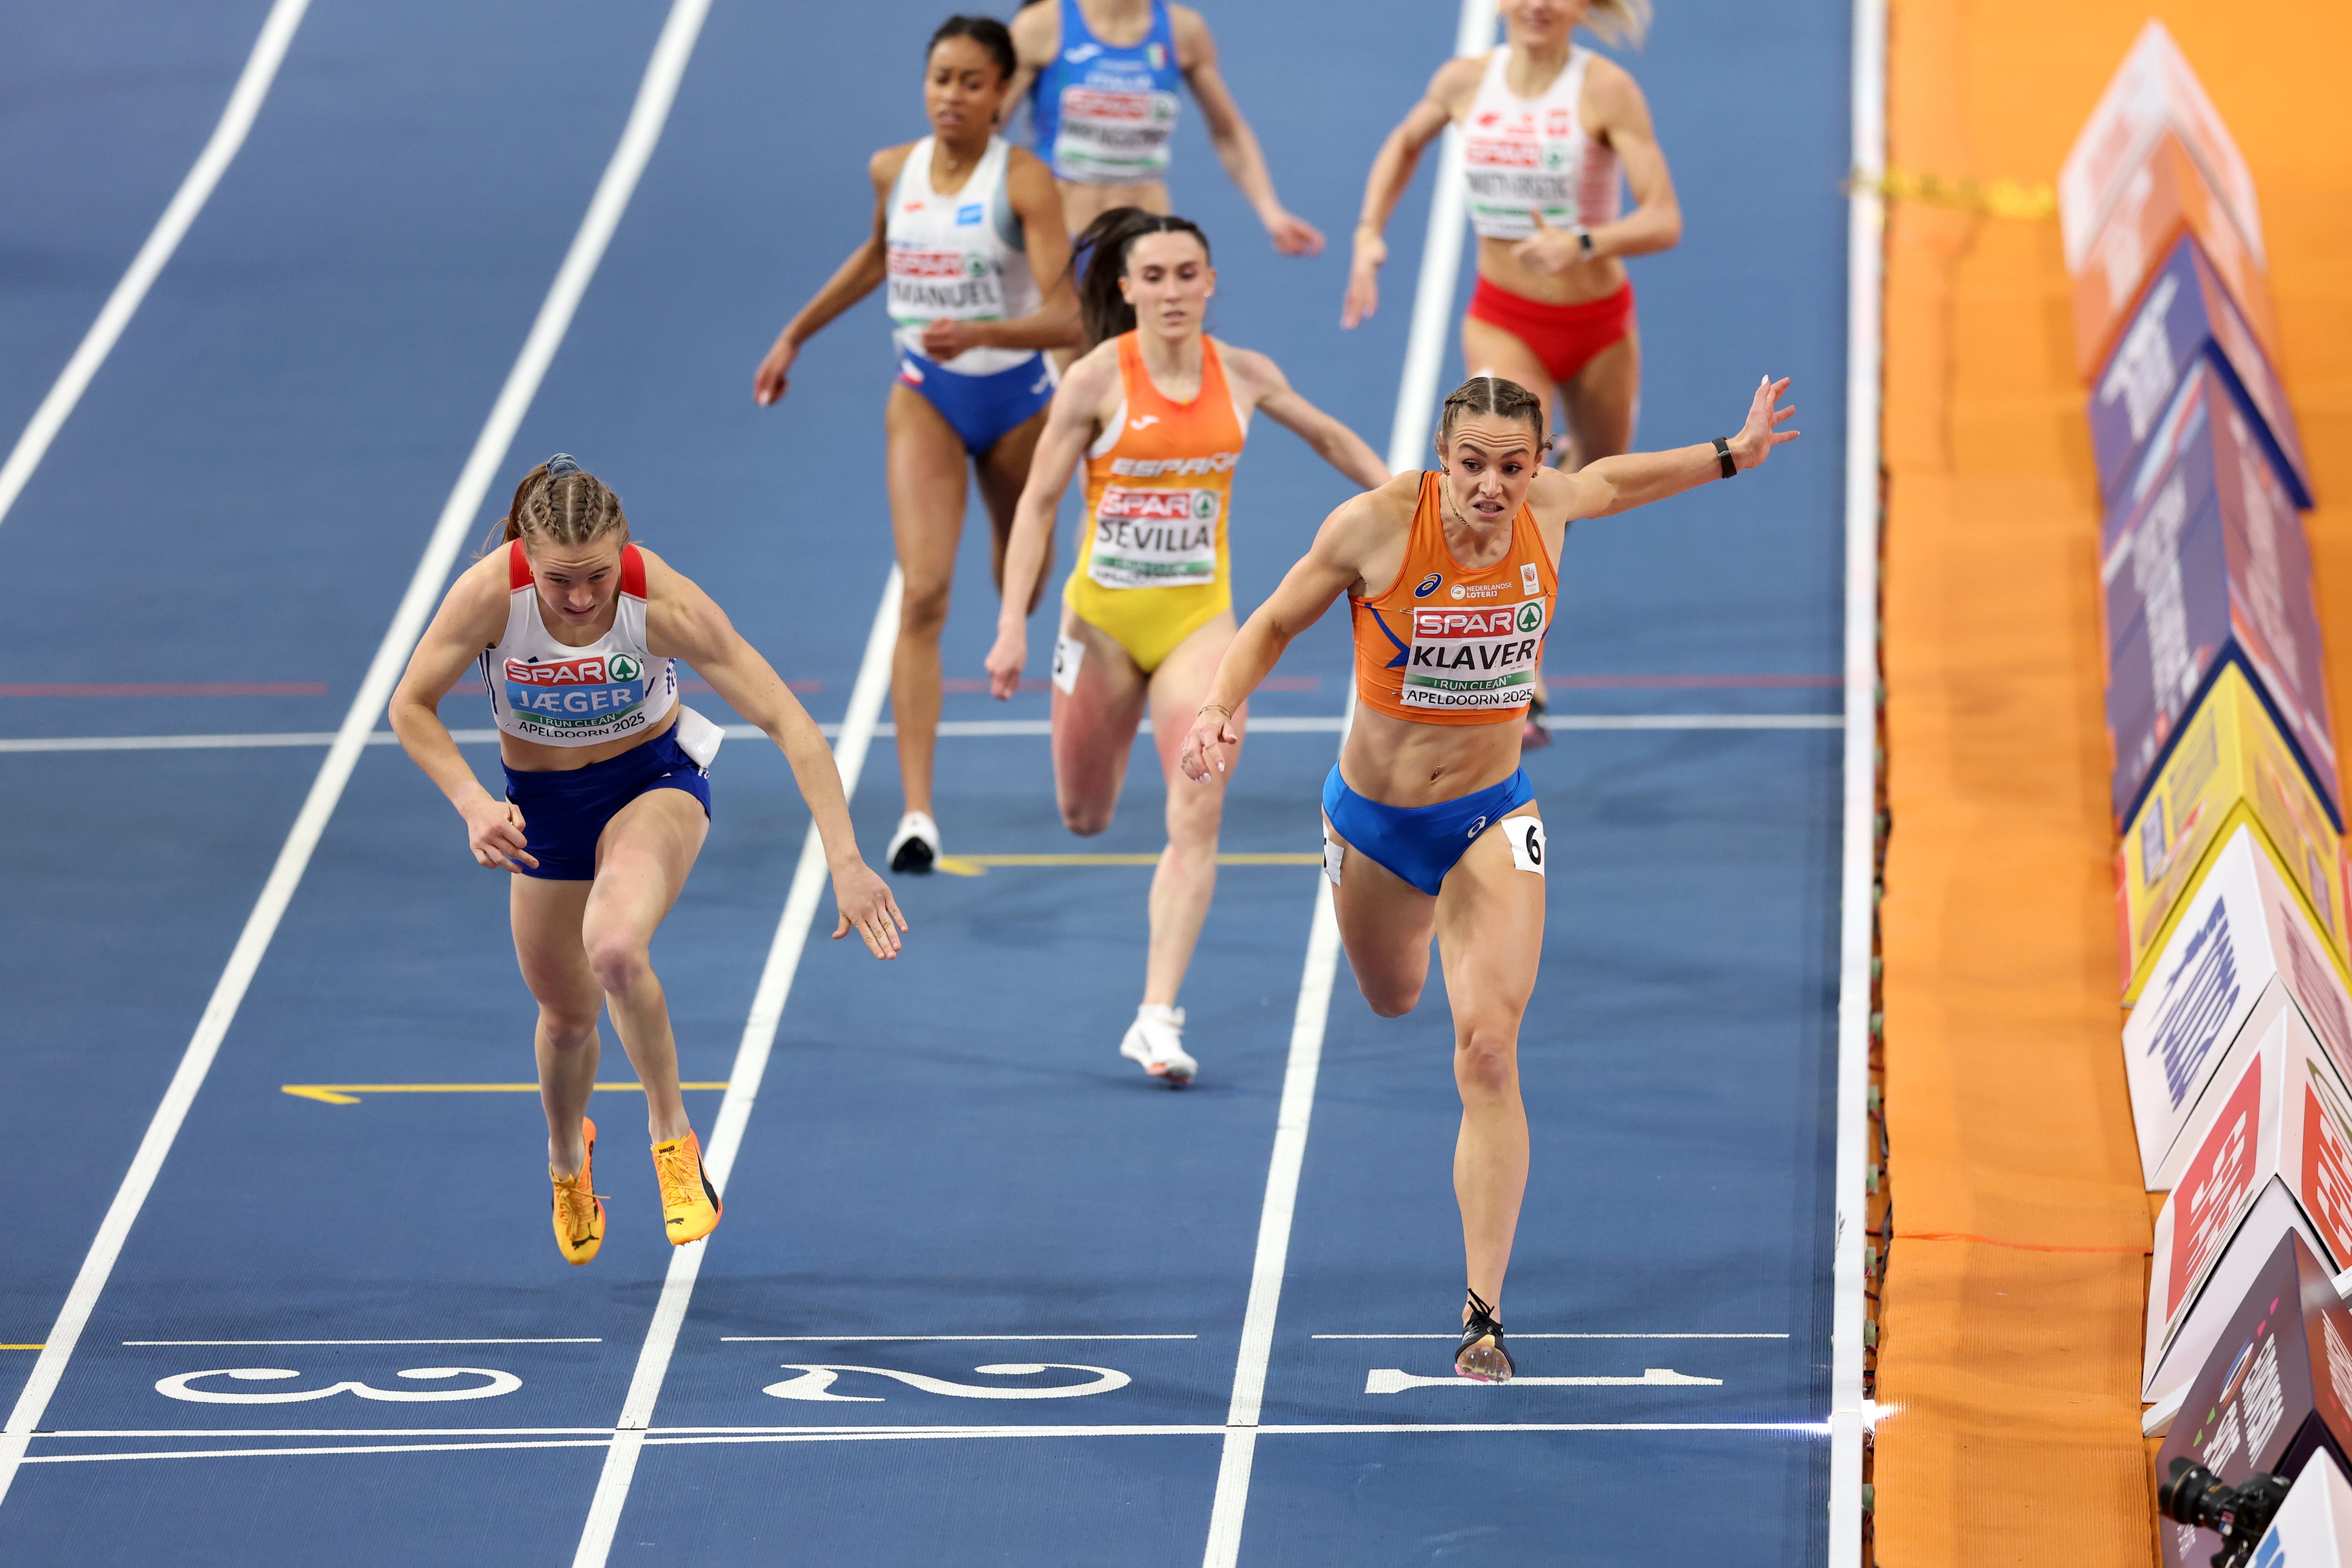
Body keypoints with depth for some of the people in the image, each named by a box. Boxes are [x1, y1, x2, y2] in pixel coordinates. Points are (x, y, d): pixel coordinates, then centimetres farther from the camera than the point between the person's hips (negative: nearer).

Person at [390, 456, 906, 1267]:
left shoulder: (665, 605, -31)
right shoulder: (489, 596, -28)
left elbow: (787, 722, -28)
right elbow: (411, 706, -13)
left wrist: (844, 859, -35)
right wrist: (472, 802, -29)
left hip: (653, 782, -3)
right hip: (541, 804, 3)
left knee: (614, 948, -34)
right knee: (567, 1013, 16)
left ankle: (672, 1139, -12)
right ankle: (566, 1159, 50)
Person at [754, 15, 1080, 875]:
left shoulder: (1024, 182, -18)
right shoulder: (893, 171, -5)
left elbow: (1064, 316, -26)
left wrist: (980, 333, -43)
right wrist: (796, 335, 23)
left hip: (1018, 397, -1)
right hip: (926, 396, 1)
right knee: (923, 596, -16)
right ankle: (917, 813, -23)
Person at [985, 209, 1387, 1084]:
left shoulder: (1242, 376, -3)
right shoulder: (1098, 380, -12)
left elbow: (1327, 436, 17)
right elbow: (1037, 503, -8)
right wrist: (1013, 624, -15)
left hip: (1198, 615, 1)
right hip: (1103, 617, -1)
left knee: (1197, 818, -14)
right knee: (1085, 819, 10)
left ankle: (1158, 1019, -15)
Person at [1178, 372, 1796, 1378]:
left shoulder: (1548, 510, -13)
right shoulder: (1380, 524, -21)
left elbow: (1608, 483, 13)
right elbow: (1276, 623, -8)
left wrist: (1731, 456, 15)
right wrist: (1220, 708, -25)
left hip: (1490, 818, 0)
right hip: (1372, 820, 0)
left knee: (1488, 1052, -17)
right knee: (1394, 1003, 27)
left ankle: (1483, 1312, -16)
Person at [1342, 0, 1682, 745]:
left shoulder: (1606, 90, -18)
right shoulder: (1466, 81, -8)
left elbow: (1663, 221, -24)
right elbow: (1406, 143, 16)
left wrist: (1583, 243, -41)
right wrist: (1369, 232, 5)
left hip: (1597, 320, 0)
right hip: (1503, 321, 0)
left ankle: (1575, 458, 65)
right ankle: (1521, 692, -21)